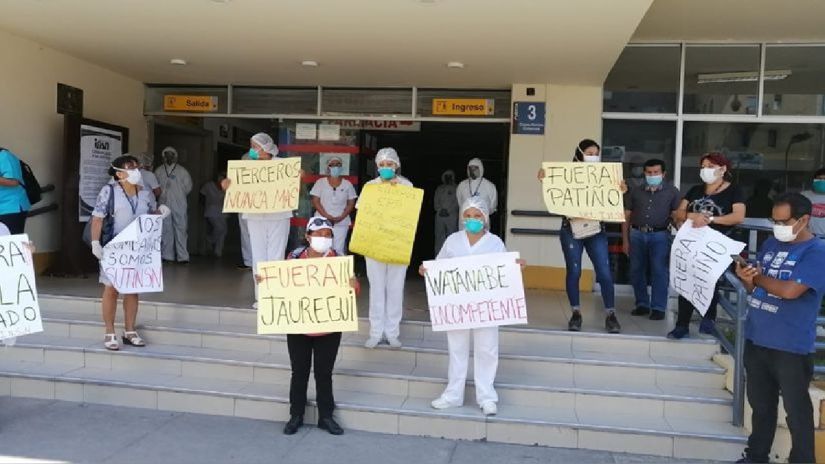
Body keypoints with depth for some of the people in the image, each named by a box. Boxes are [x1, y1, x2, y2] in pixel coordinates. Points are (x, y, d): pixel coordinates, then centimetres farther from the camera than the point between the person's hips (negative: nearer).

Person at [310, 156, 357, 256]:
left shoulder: (347, 184, 9)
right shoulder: (320, 182, 6)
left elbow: (351, 203, 7)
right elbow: (315, 201, 0)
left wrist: (341, 217, -9)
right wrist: (327, 216, -12)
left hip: (341, 222, 0)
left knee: (339, 250, -4)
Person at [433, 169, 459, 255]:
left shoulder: (456, 188, 6)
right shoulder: (439, 189, 18)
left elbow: (457, 203, -2)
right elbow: (436, 202, 13)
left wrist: (448, 211, -9)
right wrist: (441, 210, -3)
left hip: (452, 216, -3)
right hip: (440, 215, 3)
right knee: (439, 236, 0)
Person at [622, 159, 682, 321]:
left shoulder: (672, 191, 4)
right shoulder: (635, 191, 10)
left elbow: (677, 216, 1)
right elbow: (626, 216, 11)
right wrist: (625, 240, 7)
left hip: (660, 235, -3)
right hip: (637, 234, 3)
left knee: (659, 271, -3)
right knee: (636, 271, 7)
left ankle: (658, 307, 5)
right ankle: (642, 304, 20)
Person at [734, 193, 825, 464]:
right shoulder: (771, 244, 10)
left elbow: (790, 290, -24)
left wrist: (757, 277, -9)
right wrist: (747, 279, -8)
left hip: (791, 347, -7)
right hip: (756, 339, 7)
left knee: (797, 411, 6)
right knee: (760, 404, 19)